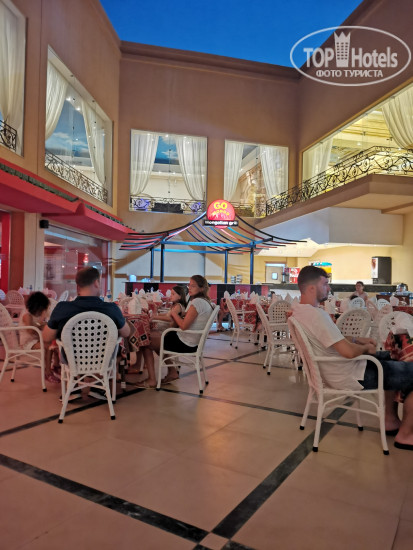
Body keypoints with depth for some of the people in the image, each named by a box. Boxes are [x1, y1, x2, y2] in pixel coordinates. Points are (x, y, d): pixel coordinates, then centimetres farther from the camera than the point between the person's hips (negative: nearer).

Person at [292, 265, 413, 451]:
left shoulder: (298, 310, 3)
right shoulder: (316, 314, -29)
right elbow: (348, 351, -31)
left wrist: (356, 340, 7)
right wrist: (366, 348, -10)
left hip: (332, 370, 10)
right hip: (349, 377, -10)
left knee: (389, 358, 28)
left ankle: (391, 420, 31)